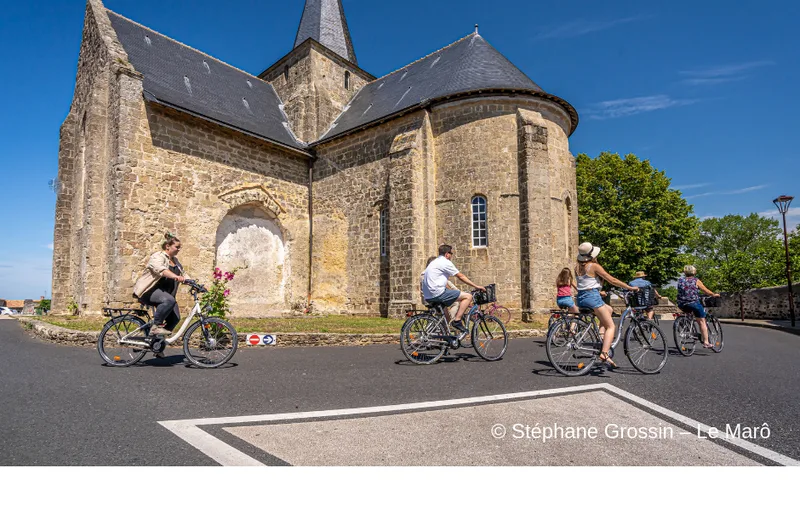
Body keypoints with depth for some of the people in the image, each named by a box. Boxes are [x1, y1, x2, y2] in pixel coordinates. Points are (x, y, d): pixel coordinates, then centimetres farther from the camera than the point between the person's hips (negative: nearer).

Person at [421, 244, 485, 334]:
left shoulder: (435, 262, 23)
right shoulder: (445, 262, -5)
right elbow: (461, 276, -3)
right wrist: (476, 286, 4)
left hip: (428, 297, 10)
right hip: (437, 293, -10)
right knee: (468, 296, -8)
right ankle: (457, 321, -10)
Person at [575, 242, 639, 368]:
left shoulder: (577, 267, 10)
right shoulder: (594, 266, -9)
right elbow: (612, 280, -6)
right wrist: (630, 288, 3)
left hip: (581, 298, 7)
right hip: (592, 297, -7)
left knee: (609, 309, 30)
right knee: (611, 326, 0)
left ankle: (602, 338, 18)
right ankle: (604, 354, -19)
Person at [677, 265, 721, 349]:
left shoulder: (680, 280, 10)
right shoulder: (696, 280, 1)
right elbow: (706, 291, 8)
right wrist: (714, 294, 26)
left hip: (681, 305, 4)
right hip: (693, 303, -3)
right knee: (702, 322, 8)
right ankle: (706, 342, 8)